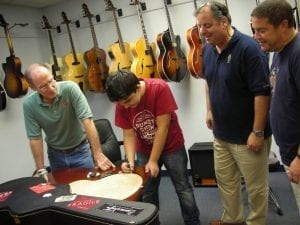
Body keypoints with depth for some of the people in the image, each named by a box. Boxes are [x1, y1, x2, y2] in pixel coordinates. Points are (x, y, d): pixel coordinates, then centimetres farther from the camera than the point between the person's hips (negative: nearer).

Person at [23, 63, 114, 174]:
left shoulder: (70, 88, -24)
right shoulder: (29, 105, -16)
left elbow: (87, 120, -28)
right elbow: (35, 138, -11)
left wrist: (98, 154, -30)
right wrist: (40, 169, -12)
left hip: (80, 149, -1)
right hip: (55, 154, 2)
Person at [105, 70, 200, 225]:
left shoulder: (159, 89, -28)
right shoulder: (121, 103, -14)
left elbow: (162, 127, -26)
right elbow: (129, 134, -8)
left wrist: (153, 161, -22)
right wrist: (130, 160, -22)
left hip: (171, 148, -3)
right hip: (144, 151, 4)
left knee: (183, 189, 6)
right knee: (146, 192, 7)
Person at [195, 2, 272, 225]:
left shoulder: (248, 48, -20)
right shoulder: (208, 49, 3)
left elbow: (262, 92, -22)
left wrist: (258, 132, -20)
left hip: (247, 135, -7)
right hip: (221, 133, 8)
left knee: (255, 186, 10)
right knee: (225, 180, 21)